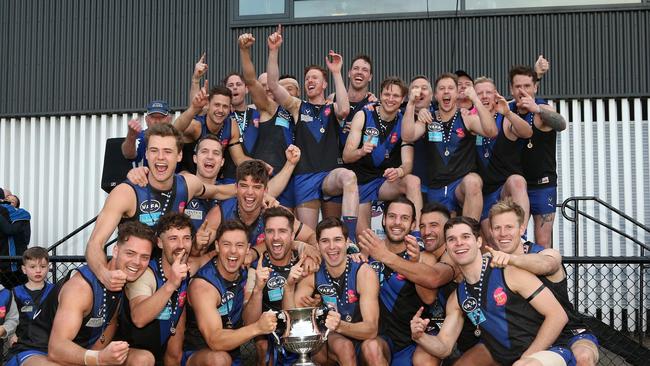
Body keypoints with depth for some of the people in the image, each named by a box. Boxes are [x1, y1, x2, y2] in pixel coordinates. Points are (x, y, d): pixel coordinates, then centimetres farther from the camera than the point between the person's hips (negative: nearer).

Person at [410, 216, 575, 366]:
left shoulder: (509, 273, -9)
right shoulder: (456, 298, 11)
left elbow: (558, 315, -11)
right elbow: (444, 348, 12)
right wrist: (420, 337, -10)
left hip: (550, 352, -7)